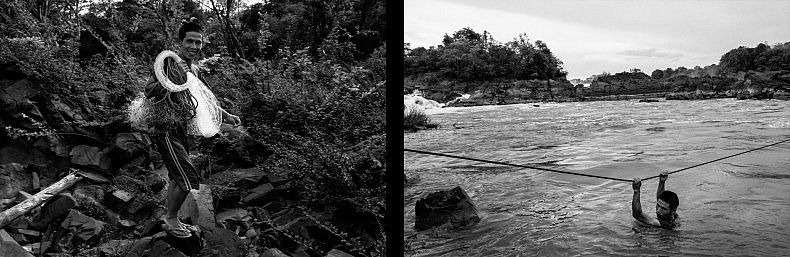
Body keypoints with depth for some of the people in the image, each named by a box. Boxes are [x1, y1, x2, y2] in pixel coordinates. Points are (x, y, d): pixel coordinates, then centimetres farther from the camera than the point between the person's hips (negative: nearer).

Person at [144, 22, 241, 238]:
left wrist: (227, 116, 12)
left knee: (177, 178, 17)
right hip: (166, 130, -8)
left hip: (184, 131, 8)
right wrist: (170, 83, -33)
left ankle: (170, 218, 32)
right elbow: (149, 90, -20)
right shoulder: (169, 61, -11)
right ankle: (171, 219, 10)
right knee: (189, 179, -10)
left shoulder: (195, 71, 13)